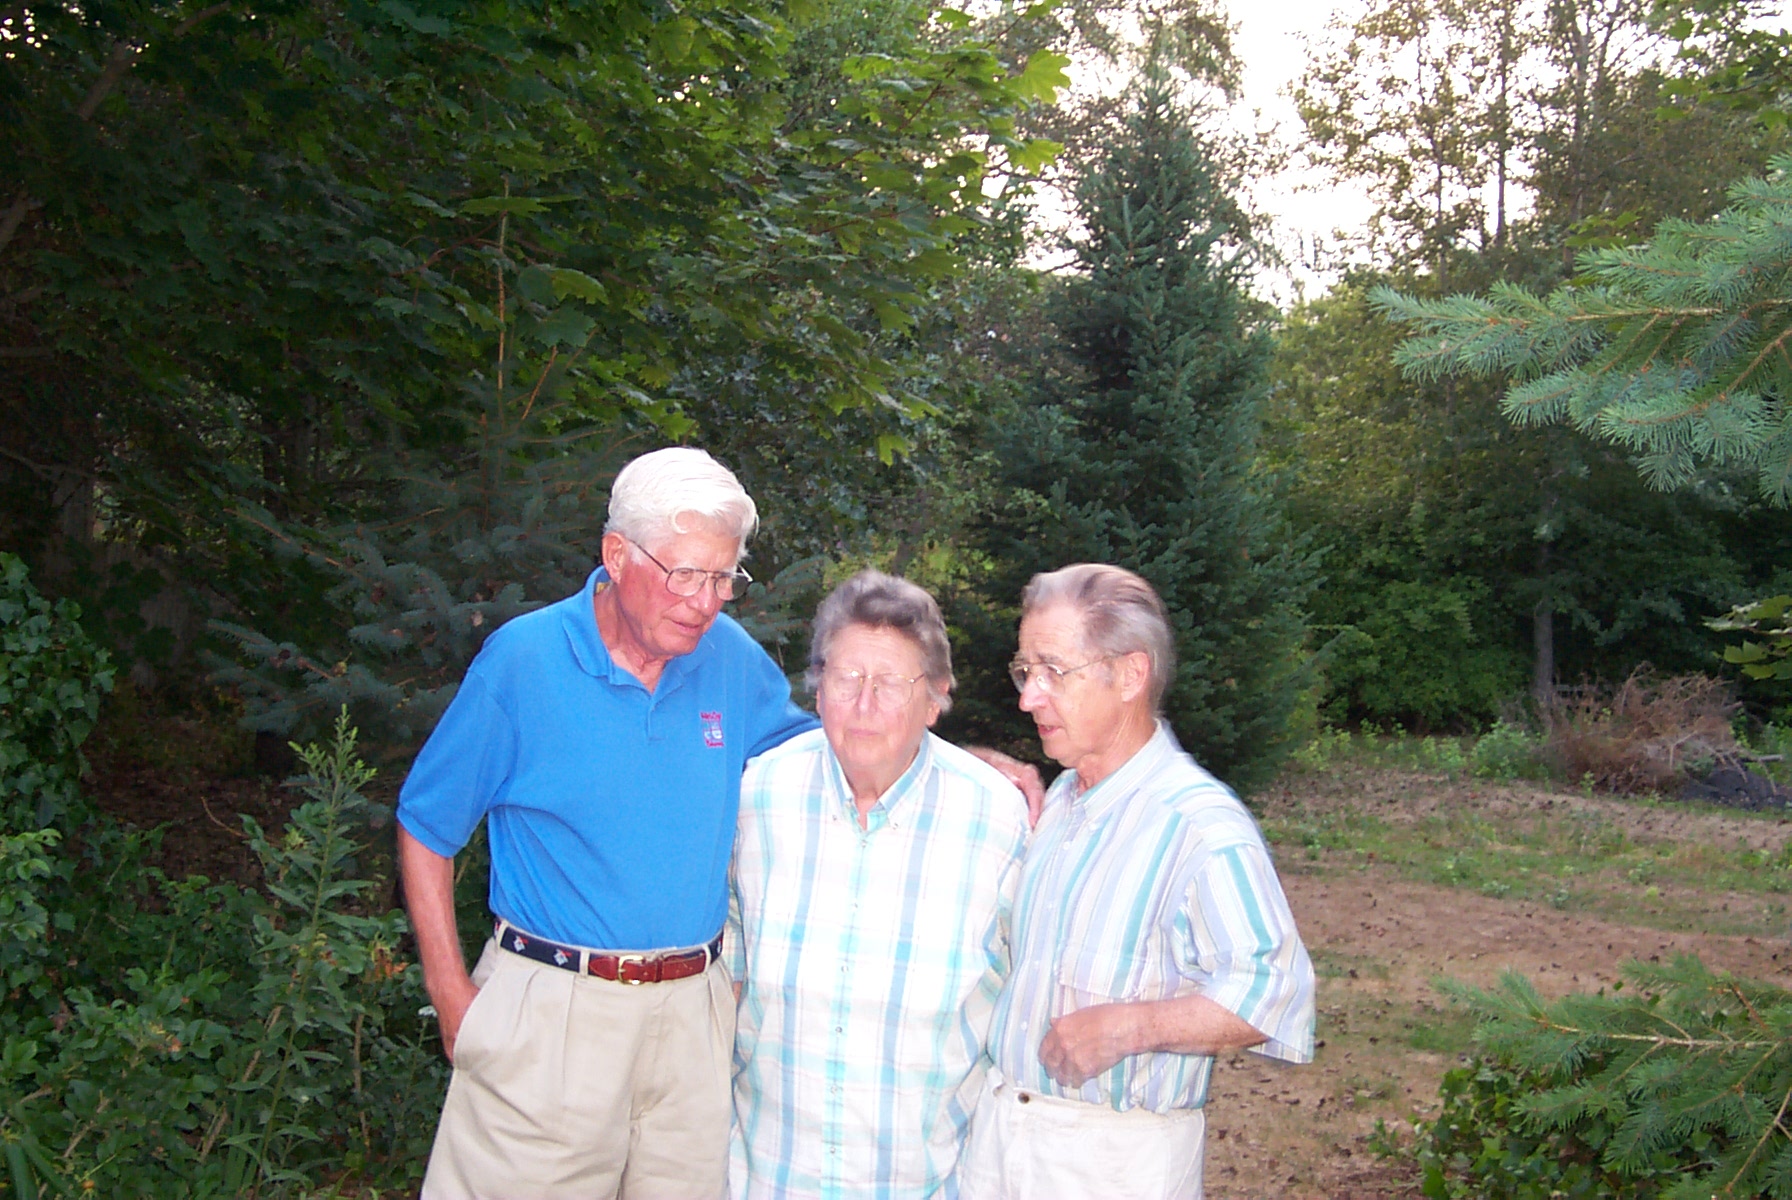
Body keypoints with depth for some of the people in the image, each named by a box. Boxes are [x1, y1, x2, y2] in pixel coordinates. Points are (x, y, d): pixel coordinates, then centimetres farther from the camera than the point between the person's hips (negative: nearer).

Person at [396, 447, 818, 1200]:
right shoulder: (523, 659, -9)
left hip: (692, 1012, 4)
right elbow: (426, 827, -1)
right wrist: (453, 998, -6)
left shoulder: (733, 659, 1)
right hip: (548, 1016, -3)